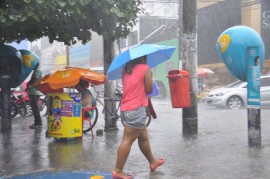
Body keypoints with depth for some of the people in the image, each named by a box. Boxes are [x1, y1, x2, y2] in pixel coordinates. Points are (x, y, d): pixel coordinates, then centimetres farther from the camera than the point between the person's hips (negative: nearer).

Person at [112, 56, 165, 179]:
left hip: (126, 109, 8)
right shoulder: (145, 68, -5)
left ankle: (153, 162, 34)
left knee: (144, 138, 20)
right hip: (136, 109, -8)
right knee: (128, 140, -9)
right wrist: (150, 78, 11)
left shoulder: (126, 70, 14)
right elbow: (149, 89, -6)